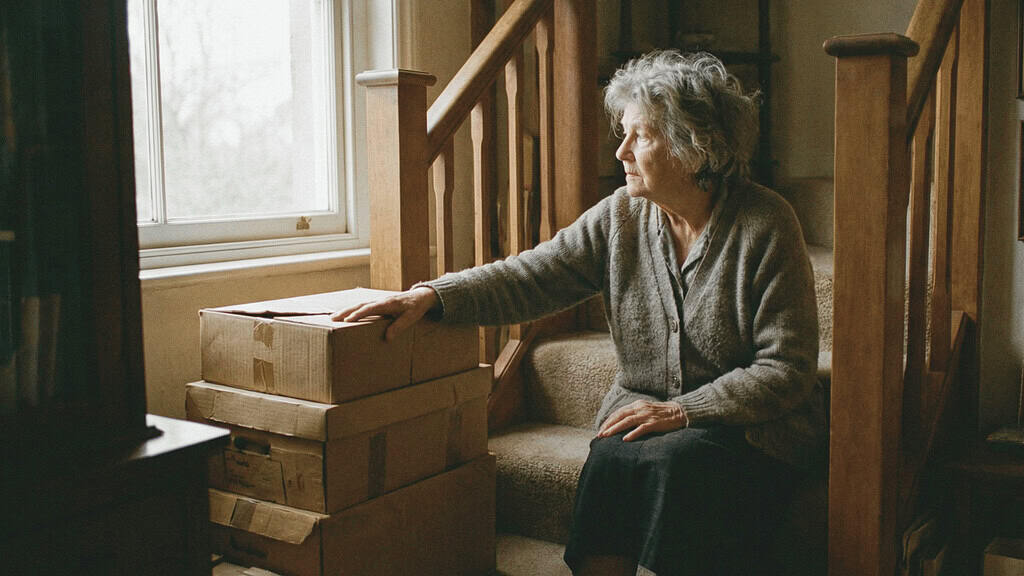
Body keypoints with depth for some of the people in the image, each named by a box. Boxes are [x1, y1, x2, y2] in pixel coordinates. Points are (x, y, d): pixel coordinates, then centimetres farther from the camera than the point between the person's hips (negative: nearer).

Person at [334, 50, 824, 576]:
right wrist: (432, 296, -20)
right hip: (643, 411, 3)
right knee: (611, 458, -28)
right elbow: (532, 277, -5)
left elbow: (788, 367, -11)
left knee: (673, 462, -31)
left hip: (753, 428, -3)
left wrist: (682, 410, -19)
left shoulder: (765, 225, -10)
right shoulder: (620, 216, 3)